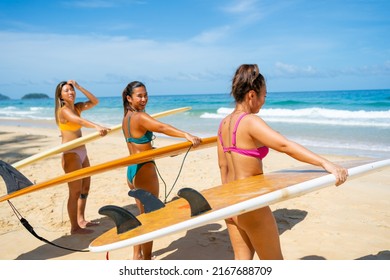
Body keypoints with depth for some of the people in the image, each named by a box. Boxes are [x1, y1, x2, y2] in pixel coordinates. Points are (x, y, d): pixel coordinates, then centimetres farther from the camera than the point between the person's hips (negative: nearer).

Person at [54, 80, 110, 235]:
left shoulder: (76, 107, 12)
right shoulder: (64, 110, -15)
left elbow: (95, 102, 8)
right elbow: (79, 120, -35)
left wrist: (79, 87, 1)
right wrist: (96, 126, -53)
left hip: (82, 153, 9)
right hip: (71, 154, -9)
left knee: (85, 188, 16)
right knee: (75, 192, -4)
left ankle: (81, 220, 28)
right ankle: (74, 227, 7)